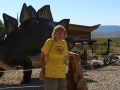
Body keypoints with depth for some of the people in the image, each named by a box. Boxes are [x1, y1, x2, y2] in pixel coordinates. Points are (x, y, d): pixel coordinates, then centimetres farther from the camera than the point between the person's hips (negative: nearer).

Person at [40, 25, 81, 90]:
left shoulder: (64, 43, 5)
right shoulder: (49, 42, -8)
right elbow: (43, 57, -3)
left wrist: (75, 54, 6)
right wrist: (43, 72, -6)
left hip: (62, 74, 5)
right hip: (51, 74, -5)